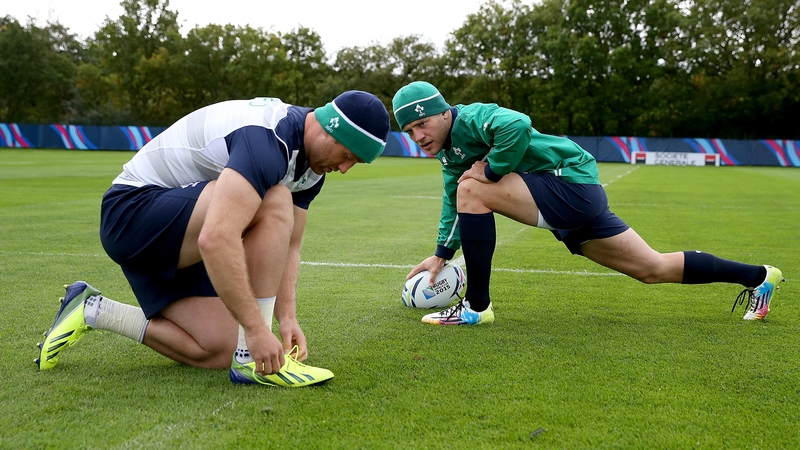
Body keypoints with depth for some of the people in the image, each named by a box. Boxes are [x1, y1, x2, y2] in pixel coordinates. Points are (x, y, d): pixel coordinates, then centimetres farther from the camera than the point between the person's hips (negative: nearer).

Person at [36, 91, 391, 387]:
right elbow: (216, 239, -40)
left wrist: (287, 316, -7)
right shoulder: (268, 140, -30)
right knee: (274, 202, -29)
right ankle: (251, 360, -23)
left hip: (179, 237, 10)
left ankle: (93, 311, 14)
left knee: (216, 353, 0)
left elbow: (288, 245, 6)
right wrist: (256, 329, -36)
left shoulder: (312, 167, 2)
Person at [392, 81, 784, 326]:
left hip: (572, 184, -10)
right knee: (653, 269, 15)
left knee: (472, 189, -21)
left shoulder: (469, 118, -17)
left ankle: (476, 307, -14)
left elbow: (517, 124, -37)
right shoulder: (450, 154, 12)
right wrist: (442, 253, 15)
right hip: (573, 202, 10)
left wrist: (490, 169, -24)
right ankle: (758, 276, 29)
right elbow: (451, 203, 23)